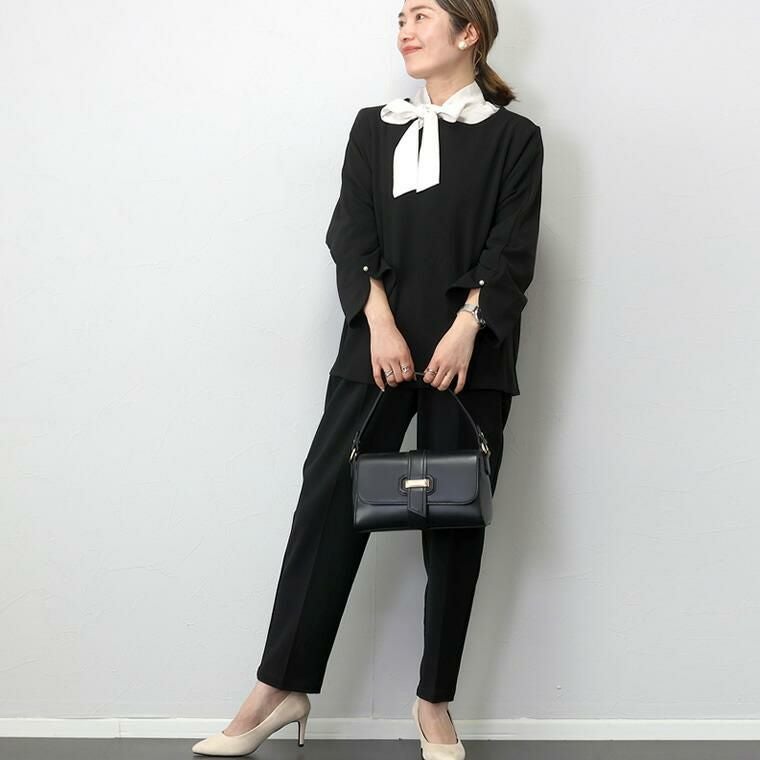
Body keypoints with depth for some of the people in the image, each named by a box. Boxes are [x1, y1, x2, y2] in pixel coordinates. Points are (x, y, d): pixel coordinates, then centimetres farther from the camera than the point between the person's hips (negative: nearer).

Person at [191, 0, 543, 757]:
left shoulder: (514, 136, 7)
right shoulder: (373, 127, 15)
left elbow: (512, 248, -2)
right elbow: (351, 232, 3)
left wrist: (465, 329, -15)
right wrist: (380, 322, -12)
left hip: (469, 352, -1)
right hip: (378, 346, 2)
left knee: (455, 522, 3)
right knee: (328, 505, -4)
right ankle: (279, 687, 4)